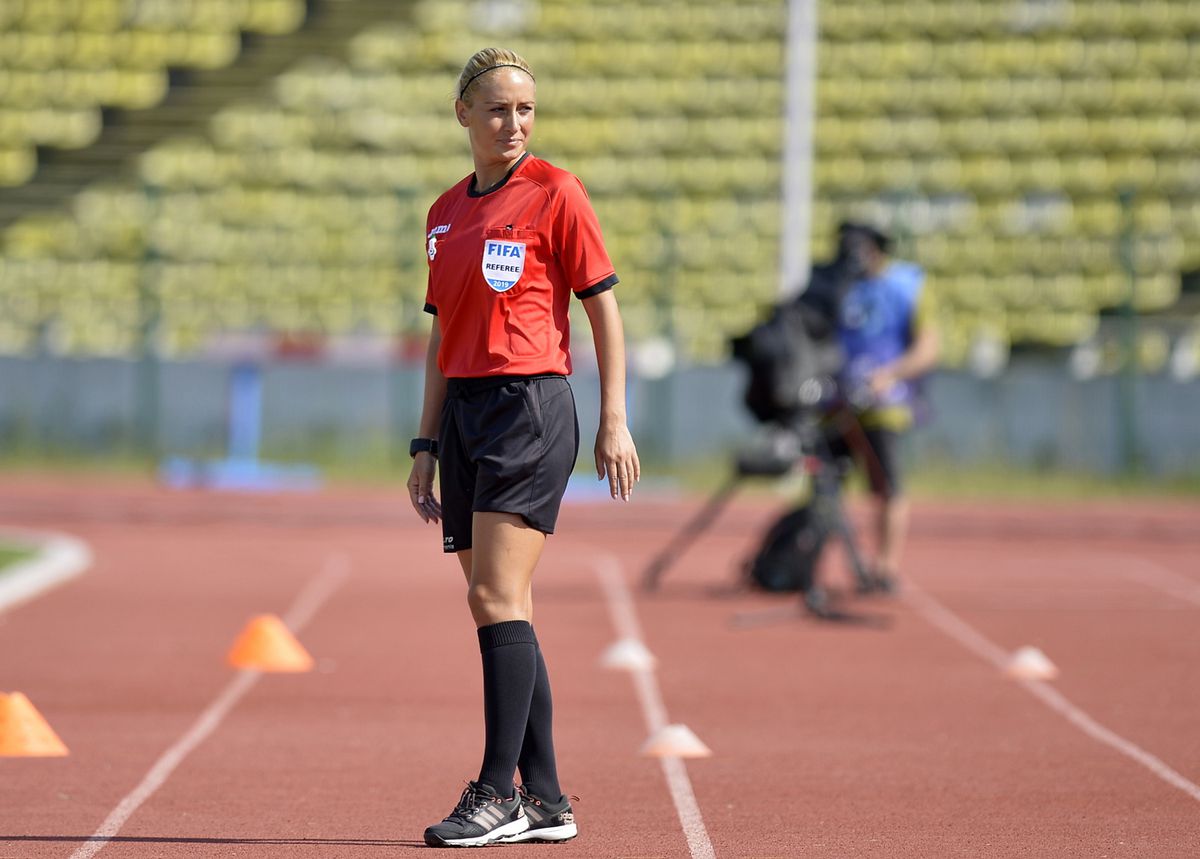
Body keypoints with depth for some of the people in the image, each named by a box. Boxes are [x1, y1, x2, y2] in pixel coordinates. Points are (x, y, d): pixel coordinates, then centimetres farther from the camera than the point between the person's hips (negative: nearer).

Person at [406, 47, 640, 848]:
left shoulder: (555, 192, -3)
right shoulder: (446, 211, 15)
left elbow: (604, 309, -3)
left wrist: (614, 422, -8)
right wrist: (427, 444, 15)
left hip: (530, 406, -7)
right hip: (465, 409, 7)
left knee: (496, 599, -13)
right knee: (503, 610, 6)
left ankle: (498, 794, -12)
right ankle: (545, 799, 10)